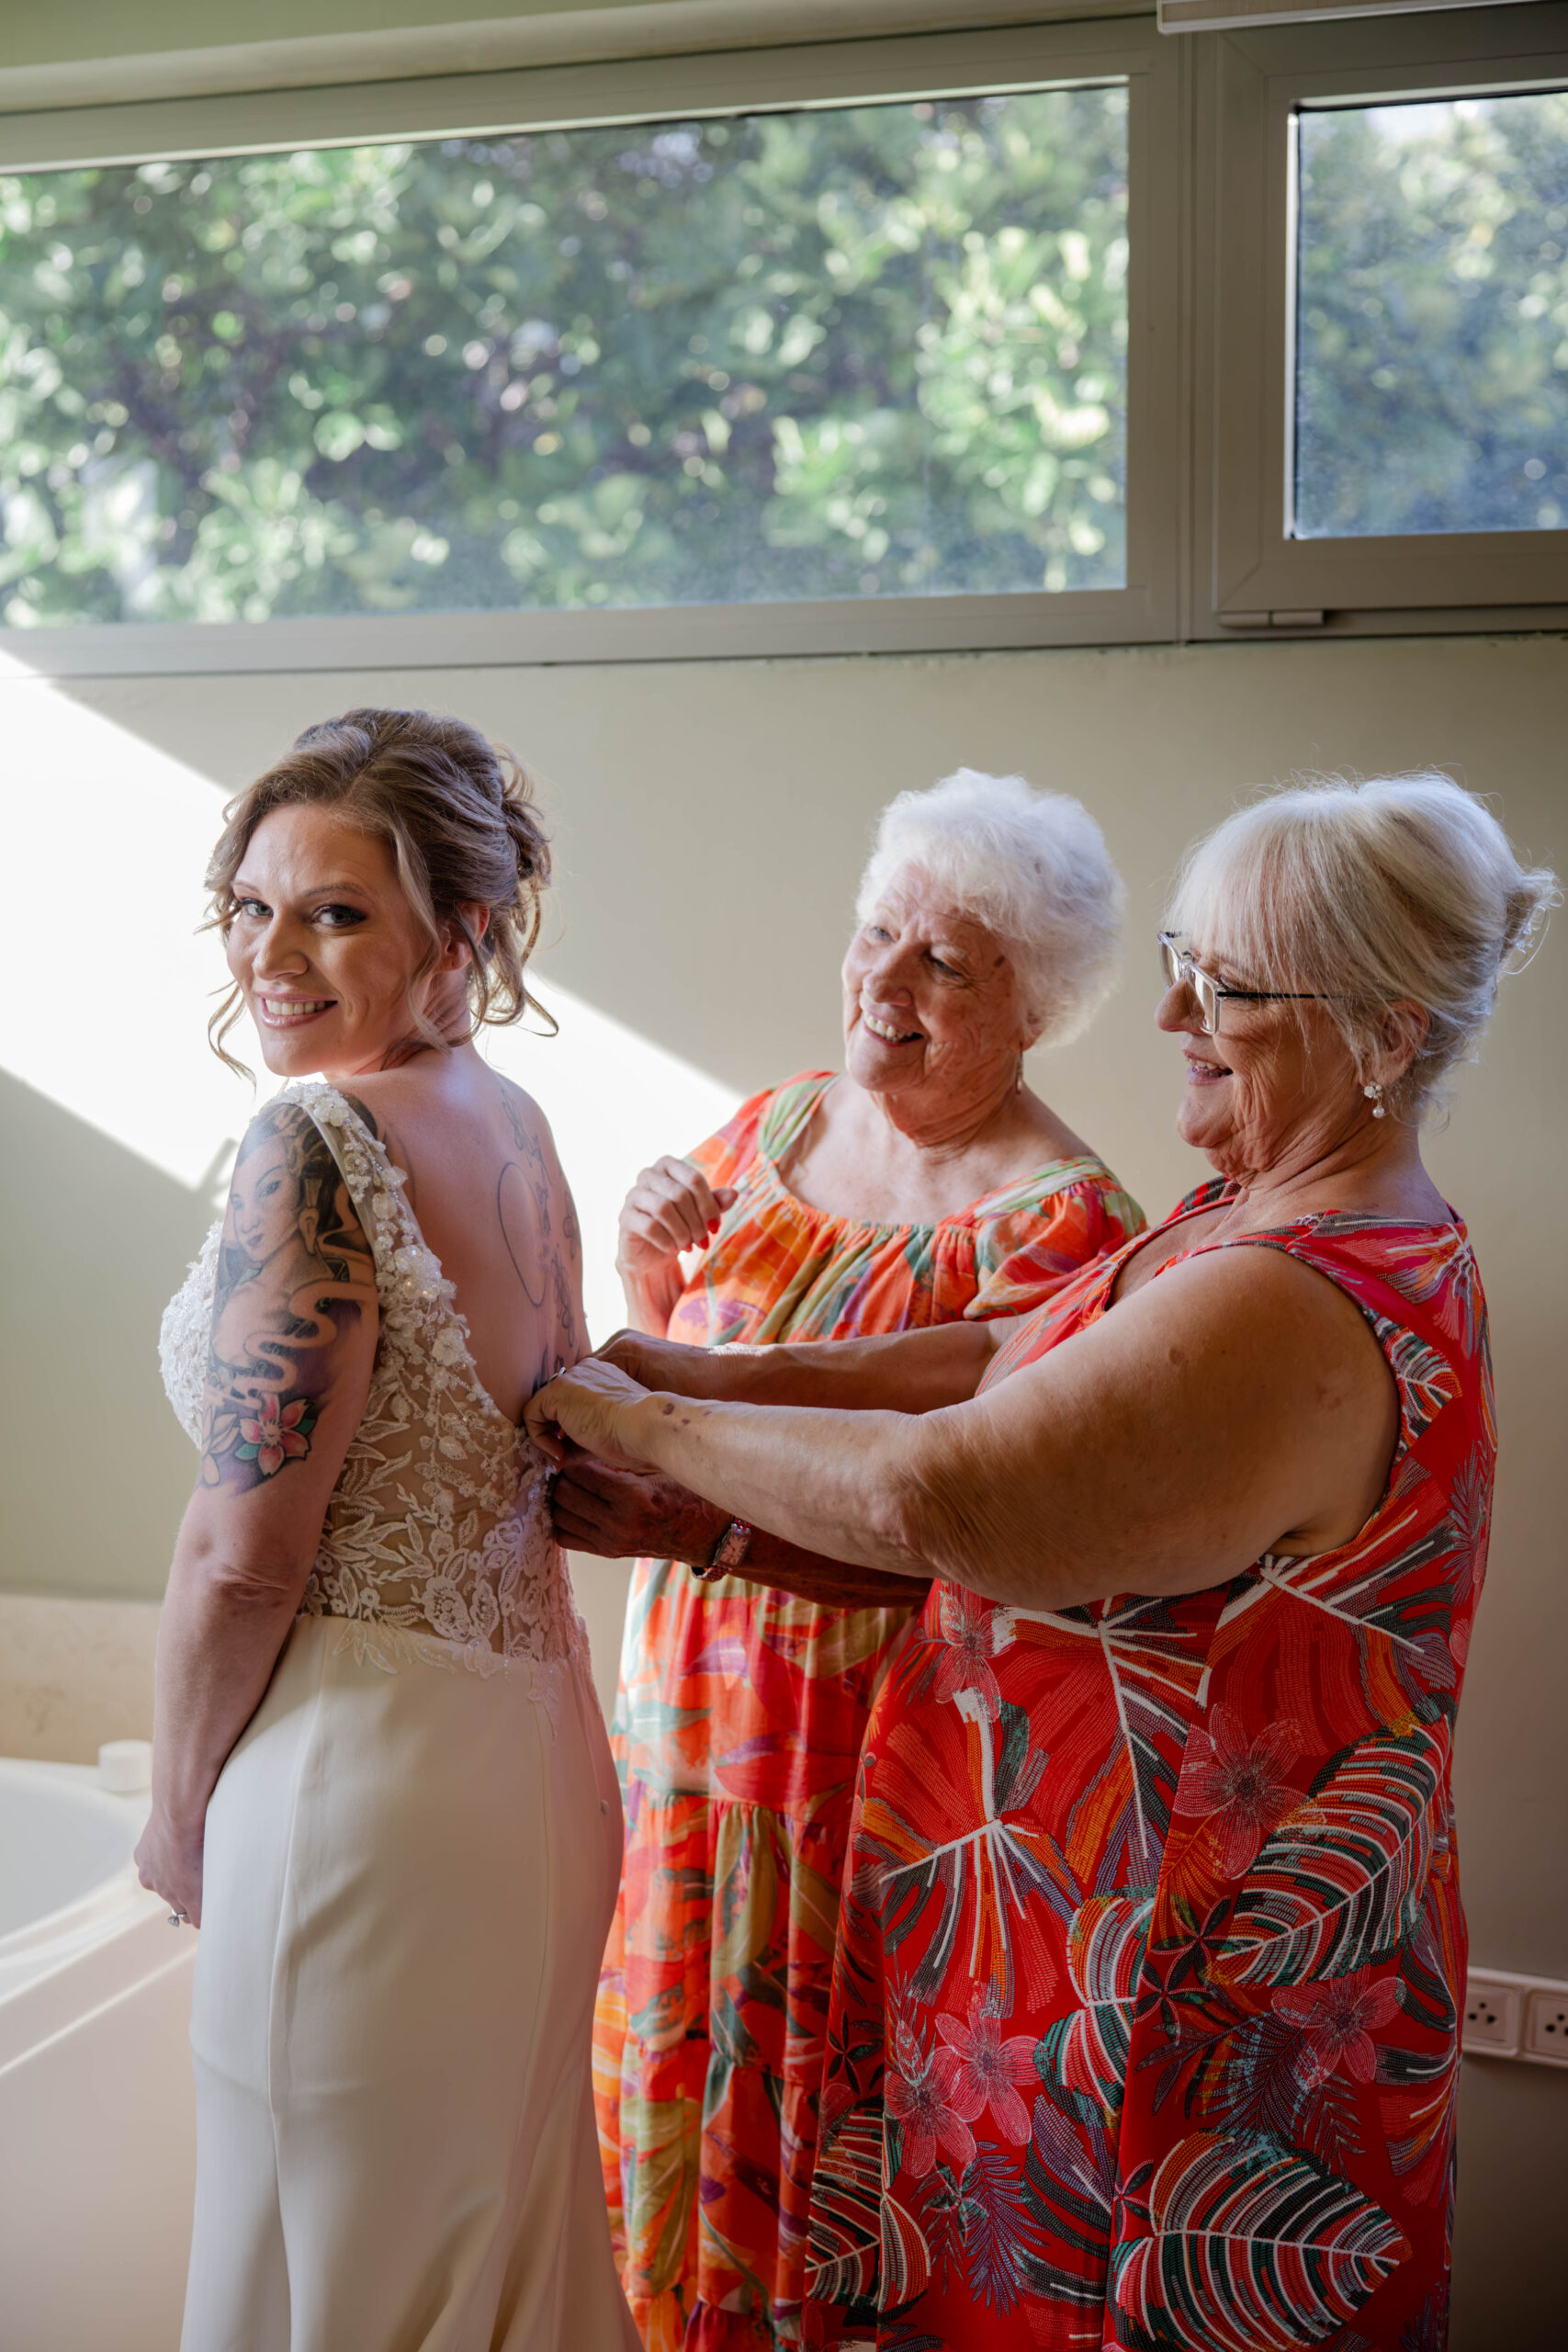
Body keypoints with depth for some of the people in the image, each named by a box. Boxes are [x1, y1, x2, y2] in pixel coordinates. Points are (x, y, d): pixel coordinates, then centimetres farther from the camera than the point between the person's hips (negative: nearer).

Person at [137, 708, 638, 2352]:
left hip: (366, 1768, -8)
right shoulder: (516, 1125, 7)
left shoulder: (314, 1146, -20)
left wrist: (179, 1813, -3)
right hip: (534, 1735, 8)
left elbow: (247, 1558, -19)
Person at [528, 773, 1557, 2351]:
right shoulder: (1264, 1215, 5)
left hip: (1164, 1971, -9)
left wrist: (644, 1423, -20)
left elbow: (928, 1495, -34)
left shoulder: (1293, 1316, -30)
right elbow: (1021, 1356, 9)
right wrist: (744, 1377, -1)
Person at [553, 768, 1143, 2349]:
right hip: (694, 1672, 6)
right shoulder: (779, 1121, 4)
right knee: (672, 2025, 19)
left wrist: (699, 1531, -35)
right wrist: (648, 1260, -7)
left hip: (868, 1721, -6)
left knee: (809, 2069, 9)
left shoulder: (1057, 1220, -18)